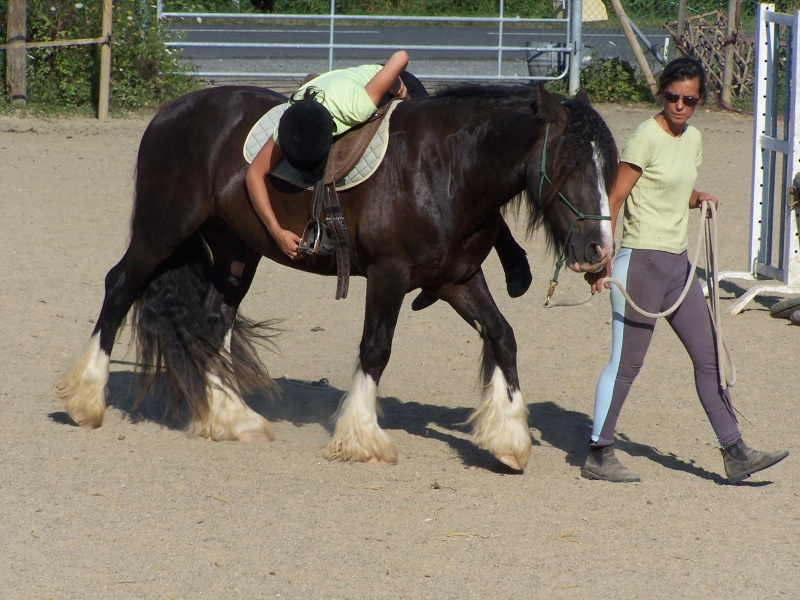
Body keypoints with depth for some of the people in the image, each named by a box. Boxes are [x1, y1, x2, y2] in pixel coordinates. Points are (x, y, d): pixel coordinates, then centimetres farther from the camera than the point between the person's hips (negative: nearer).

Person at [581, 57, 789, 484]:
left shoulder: (693, 139, 11)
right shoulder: (647, 138, -12)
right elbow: (614, 200, -14)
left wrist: (699, 199, 2)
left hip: (679, 263, 8)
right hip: (641, 260, -8)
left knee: (709, 355, 7)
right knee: (626, 361, -3)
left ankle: (735, 453, 11)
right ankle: (599, 455, 7)